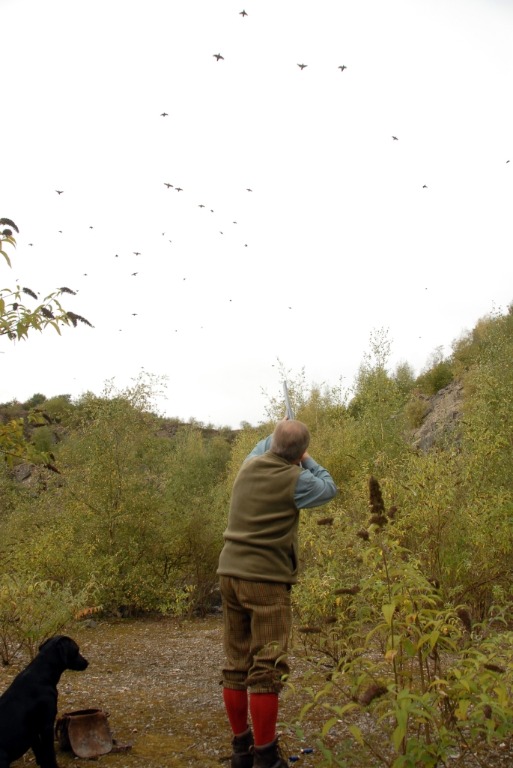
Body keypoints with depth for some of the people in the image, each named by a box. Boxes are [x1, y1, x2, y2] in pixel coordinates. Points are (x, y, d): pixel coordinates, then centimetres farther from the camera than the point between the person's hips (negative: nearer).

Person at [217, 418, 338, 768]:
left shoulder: (249, 465, 6)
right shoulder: (294, 479, -12)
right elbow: (329, 488, 8)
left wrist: (277, 433, 45)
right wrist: (307, 461, 20)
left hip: (230, 573, 7)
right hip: (266, 580, -7)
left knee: (236, 666, 14)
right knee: (267, 670, 0)